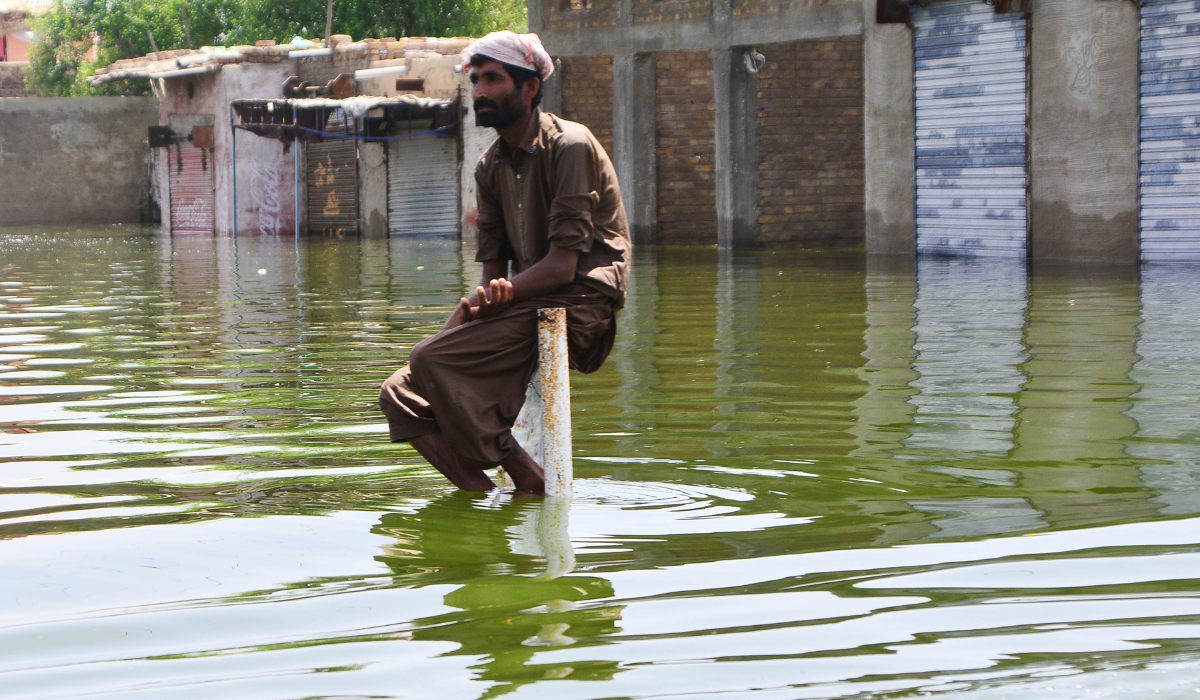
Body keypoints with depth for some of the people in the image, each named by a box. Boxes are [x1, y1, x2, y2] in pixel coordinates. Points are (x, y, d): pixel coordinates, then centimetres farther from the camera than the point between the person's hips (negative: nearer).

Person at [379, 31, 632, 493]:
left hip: (580, 304, -8)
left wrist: (502, 293, -29)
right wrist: (477, 304, -10)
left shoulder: (571, 147, -10)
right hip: (528, 305, 8)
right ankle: (487, 497, -9)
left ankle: (528, 479, -14)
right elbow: (493, 269, 11)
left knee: (432, 359, -24)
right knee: (400, 394, -6)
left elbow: (562, 265, -18)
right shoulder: (491, 166, 14)